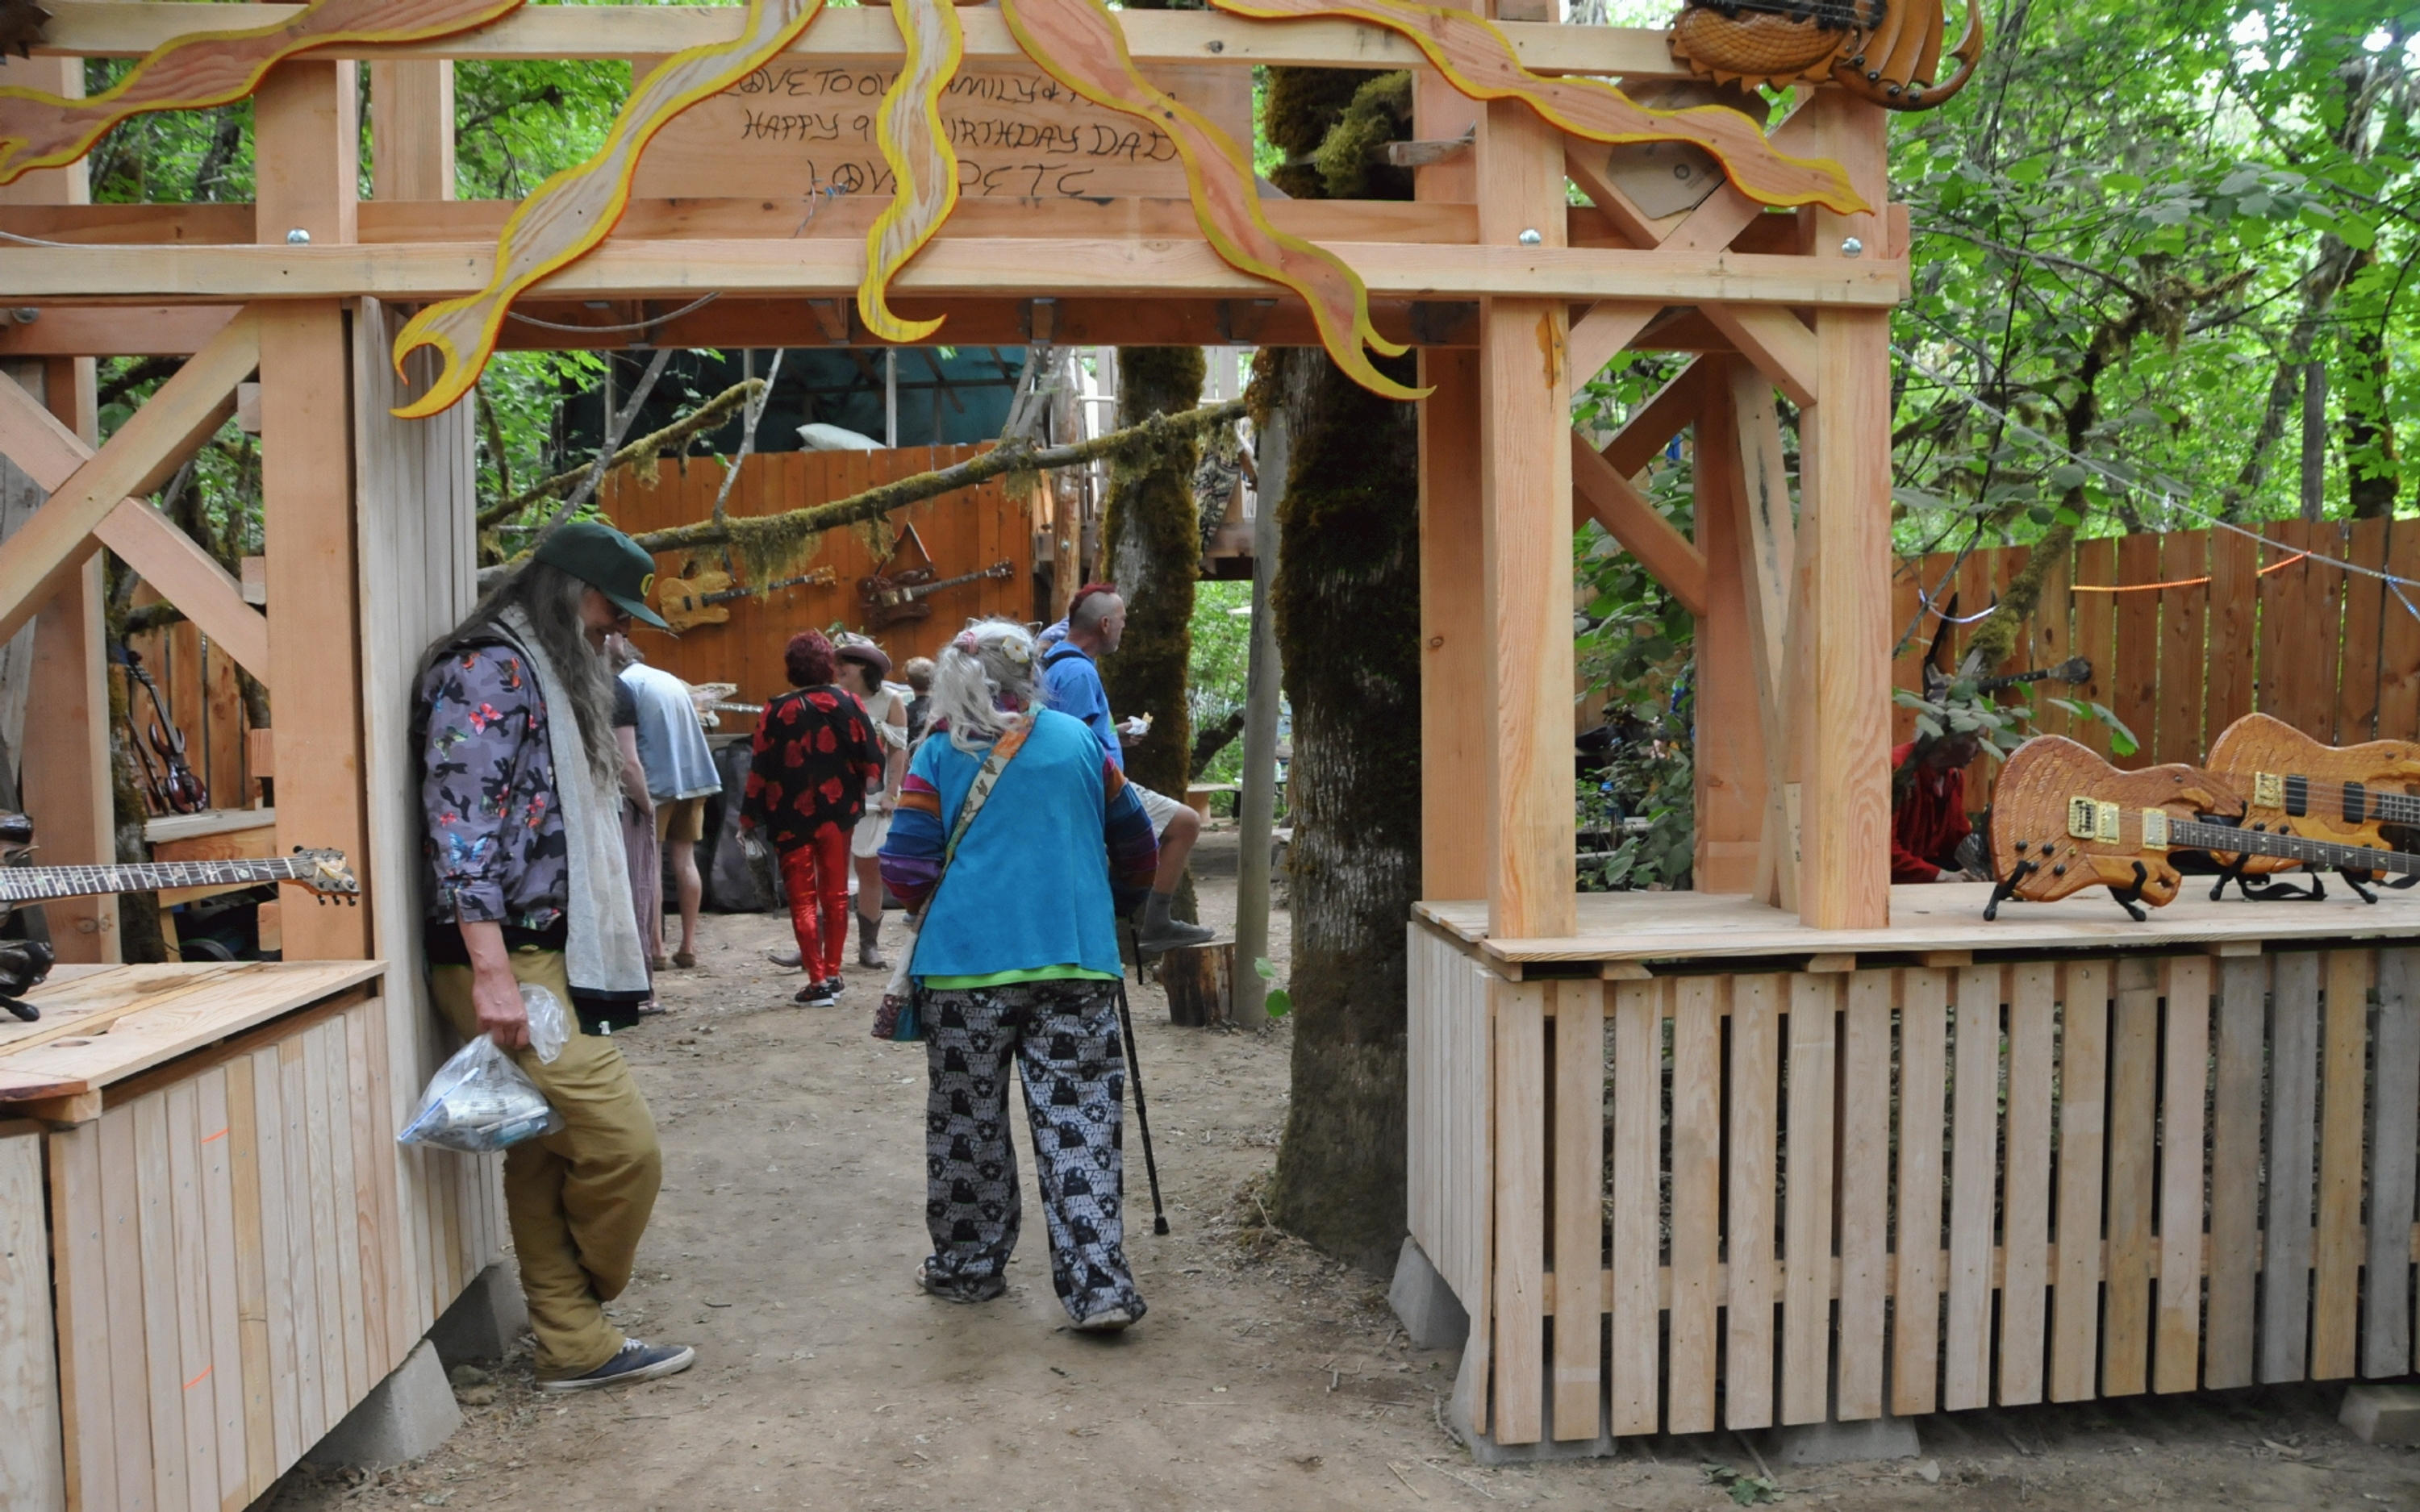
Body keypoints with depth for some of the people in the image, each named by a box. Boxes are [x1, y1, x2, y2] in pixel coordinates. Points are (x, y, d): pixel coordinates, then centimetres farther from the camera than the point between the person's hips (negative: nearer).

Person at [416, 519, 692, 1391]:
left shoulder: (547, 675, 21)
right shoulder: (488, 670, -10)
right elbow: (462, 822, -19)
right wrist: (492, 972, -24)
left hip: (551, 957, 10)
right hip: (508, 962, -10)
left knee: (549, 1158, 12)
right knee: (622, 1145, -8)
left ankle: (576, 1344, 19)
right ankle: (583, 1308, 17)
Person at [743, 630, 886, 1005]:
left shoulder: (776, 712, -8)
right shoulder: (846, 703, -5)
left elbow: (761, 769, -6)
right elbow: (871, 754, -5)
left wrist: (749, 817, 2)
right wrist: (861, 787, 14)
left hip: (792, 818, -2)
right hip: (837, 812, 2)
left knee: (802, 899, 4)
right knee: (835, 894, 14)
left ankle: (818, 981, -2)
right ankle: (832, 973, 19)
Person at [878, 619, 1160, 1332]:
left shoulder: (938, 755, 1)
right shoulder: (1079, 740, 8)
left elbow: (905, 867, -4)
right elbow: (1135, 843, 14)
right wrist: (1111, 906, 31)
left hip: (967, 960, -1)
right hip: (1076, 958, 1)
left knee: (968, 1124, 13)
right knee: (1081, 1122, 3)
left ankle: (968, 1267, 26)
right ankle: (1099, 1286, -1)